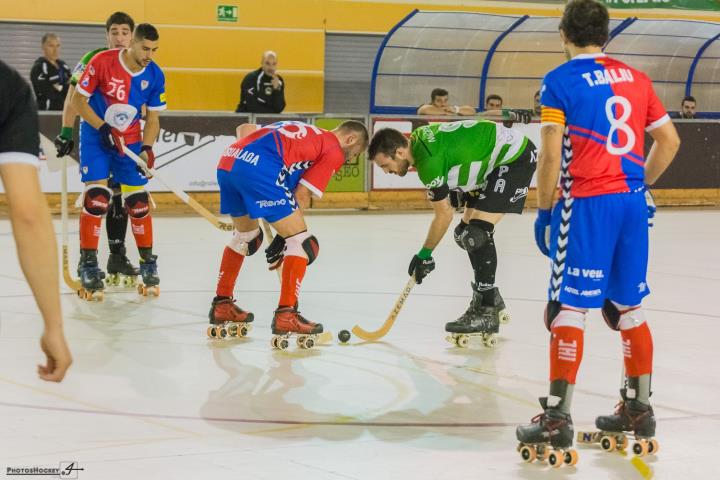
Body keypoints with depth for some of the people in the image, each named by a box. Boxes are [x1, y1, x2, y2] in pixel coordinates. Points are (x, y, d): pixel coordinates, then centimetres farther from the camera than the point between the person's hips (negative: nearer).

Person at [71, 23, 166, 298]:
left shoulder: (155, 76, -8)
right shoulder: (102, 62, -20)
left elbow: (153, 118, 2)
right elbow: (78, 100, -13)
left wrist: (147, 148, -12)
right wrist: (103, 128, -21)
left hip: (130, 140, 3)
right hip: (96, 135, -3)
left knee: (138, 202, 2)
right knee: (96, 199, -13)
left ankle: (148, 263, 16)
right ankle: (88, 264, -4)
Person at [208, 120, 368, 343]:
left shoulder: (304, 132, 33)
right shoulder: (335, 151, 11)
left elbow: (245, 129, 29)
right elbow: (302, 194, 3)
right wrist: (285, 236, 11)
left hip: (226, 162, 9)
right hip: (258, 171, -9)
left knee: (246, 235, 29)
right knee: (300, 240, 1)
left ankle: (222, 306, 35)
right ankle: (285, 316, -3)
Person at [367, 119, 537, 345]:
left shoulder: (429, 161, -27)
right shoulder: (417, 138, 0)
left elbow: (444, 214, -18)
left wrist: (424, 255, -8)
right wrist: (456, 187, 12)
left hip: (515, 158, -10)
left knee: (477, 231, -20)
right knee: (465, 232, 12)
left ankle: (487, 312, -16)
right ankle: (489, 297, 27)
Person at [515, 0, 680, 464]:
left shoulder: (560, 81, -6)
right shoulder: (636, 78, 10)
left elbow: (551, 155, -12)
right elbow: (669, 140, 13)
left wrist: (544, 209, -1)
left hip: (587, 204, -6)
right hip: (632, 201, 6)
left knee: (568, 307, -3)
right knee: (629, 307, 15)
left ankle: (558, 417, -3)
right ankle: (639, 408, 24)